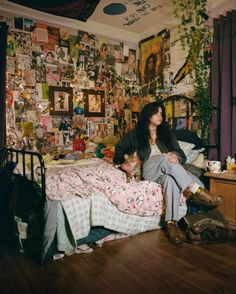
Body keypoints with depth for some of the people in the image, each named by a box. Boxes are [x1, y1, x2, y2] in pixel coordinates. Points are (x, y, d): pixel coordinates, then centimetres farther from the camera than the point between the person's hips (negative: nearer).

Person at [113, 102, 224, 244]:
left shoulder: (167, 132, 20)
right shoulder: (136, 133, 16)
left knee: (171, 179, -37)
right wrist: (122, 163, 4)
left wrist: (176, 156, -16)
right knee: (164, 158, -36)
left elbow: (181, 154, 11)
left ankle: (172, 223, -40)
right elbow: (120, 147, 24)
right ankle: (197, 191, -39)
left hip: (167, 171, 3)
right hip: (148, 171, -2)